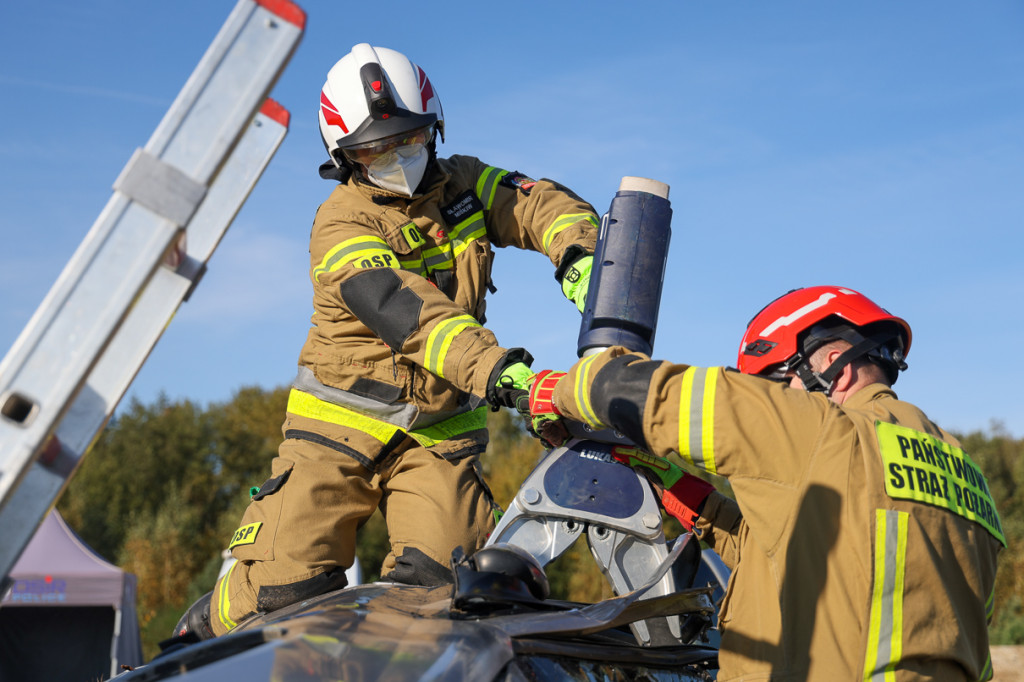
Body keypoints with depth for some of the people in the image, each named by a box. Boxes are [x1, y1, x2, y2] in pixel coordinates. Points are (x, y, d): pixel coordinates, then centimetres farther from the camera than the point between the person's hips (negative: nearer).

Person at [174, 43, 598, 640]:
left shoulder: (463, 183, 7)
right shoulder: (343, 225, -13)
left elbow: (544, 204, -1)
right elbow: (399, 307, -29)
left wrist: (578, 254, -26)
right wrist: (491, 367, -43)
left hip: (441, 431, 4)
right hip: (344, 424, -3)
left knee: (438, 581, -13)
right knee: (286, 583, -6)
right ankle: (195, 643, 22)